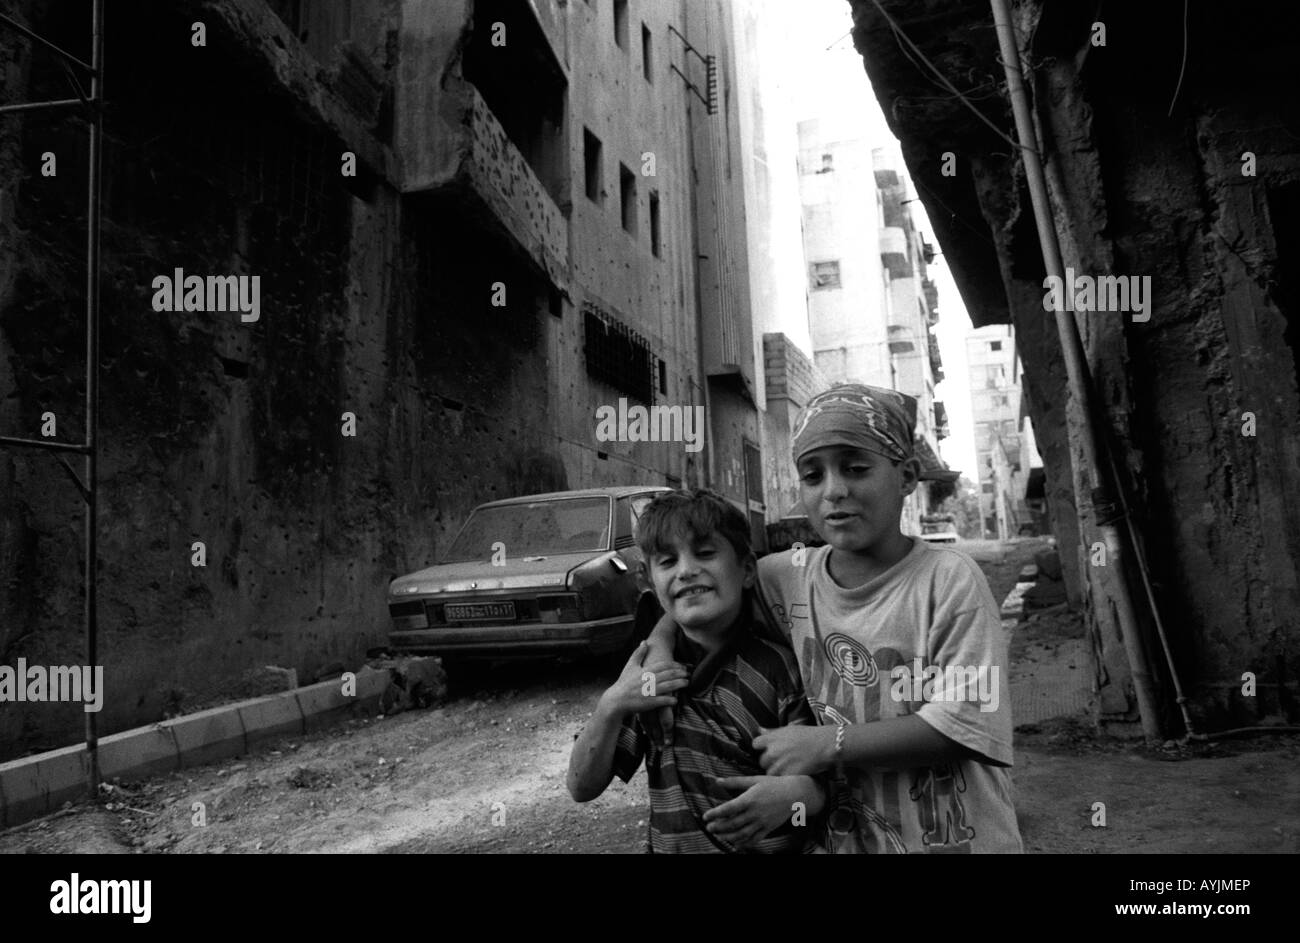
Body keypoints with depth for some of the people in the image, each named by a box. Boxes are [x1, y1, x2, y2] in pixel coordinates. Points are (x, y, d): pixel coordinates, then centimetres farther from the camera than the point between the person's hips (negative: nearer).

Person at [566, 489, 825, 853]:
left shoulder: (779, 667, -17)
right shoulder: (650, 672, -6)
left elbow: (828, 779, -14)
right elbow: (582, 788, -5)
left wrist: (796, 792, -35)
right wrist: (610, 707, -20)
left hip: (776, 848, -3)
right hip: (671, 845, 3)